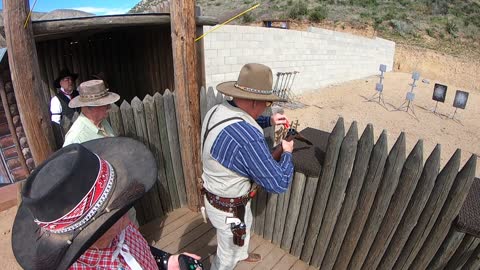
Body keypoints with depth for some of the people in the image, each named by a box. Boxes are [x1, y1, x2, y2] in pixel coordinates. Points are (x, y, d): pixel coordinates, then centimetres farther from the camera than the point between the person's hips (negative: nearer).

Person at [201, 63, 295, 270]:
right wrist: (287, 153, -11)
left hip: (217, 194, 9)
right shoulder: (248, 139, -40)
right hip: (229, 208, -9)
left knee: (246, 224, 36)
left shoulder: (218, 110, -11)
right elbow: (279, 183, -28)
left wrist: (269, 121, 5)